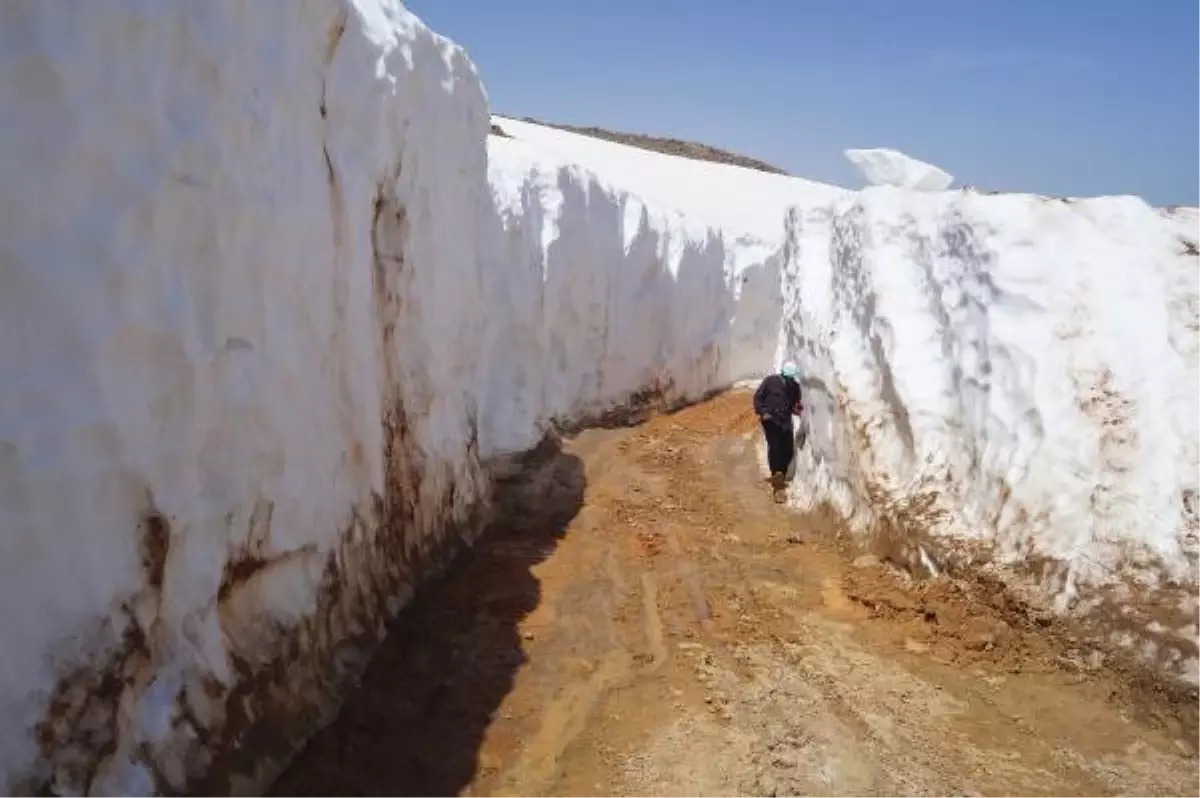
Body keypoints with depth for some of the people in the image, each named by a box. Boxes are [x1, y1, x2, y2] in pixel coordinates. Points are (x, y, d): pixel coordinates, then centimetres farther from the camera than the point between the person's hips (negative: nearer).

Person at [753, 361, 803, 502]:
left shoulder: (795, 386, 5)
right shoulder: (770, 381, -7)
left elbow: (795, 403, 15)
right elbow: (757, 397, -3)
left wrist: (797, 409, -9)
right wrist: (762, 412, -14)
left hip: (786, 421, 5)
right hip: (771, 420, -5)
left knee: (789, 451, 4)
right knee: (775, 449, -13)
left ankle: (780, 476, 30)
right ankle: (777, 486, -13)